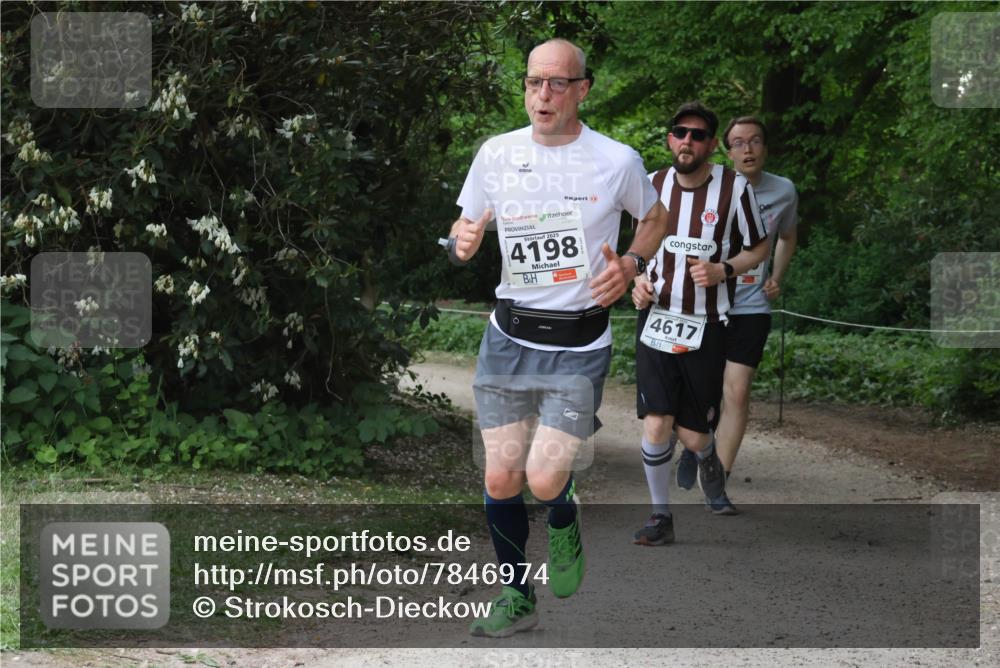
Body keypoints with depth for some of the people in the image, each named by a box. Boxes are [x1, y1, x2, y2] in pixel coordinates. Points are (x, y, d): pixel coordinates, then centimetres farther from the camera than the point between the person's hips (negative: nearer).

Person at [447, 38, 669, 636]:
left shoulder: (616, 160, -6)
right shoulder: (497, 154, 1)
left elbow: (656, 219, 13)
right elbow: (466, 228, 13)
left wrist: (631, 266, -6)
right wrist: (462, 245, -12)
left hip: (579, 345, -3)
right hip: (509, 335, 3)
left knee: (544, 481, -13)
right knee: (502, 480, 2)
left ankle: (564, 521, 24)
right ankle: (516, 598, 22)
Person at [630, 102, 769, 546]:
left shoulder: (734, 187, -7)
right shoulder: (654, 185, 3)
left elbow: (759, 247, 3)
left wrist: (723, 270, -15)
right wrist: (639, 280, 1)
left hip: (706, 326, -2)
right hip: (656, 320, 2)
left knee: (693, 436, 1)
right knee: (655, 425, -8)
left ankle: (708, 459, 39)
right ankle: (661, 517, 7)